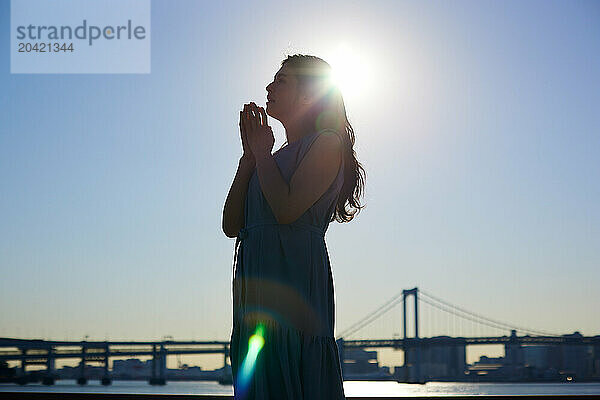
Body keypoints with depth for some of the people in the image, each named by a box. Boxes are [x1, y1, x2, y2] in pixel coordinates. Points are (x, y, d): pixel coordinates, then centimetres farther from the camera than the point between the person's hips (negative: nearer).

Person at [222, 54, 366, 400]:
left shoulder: (327, 143, 3)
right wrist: (250, 155, 12)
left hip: (294, 277, -8)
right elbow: (231, 226, 15)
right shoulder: (277, 158, 26)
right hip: (257, 286, 8)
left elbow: (287, 209, -14)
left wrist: (262, 151, 2)